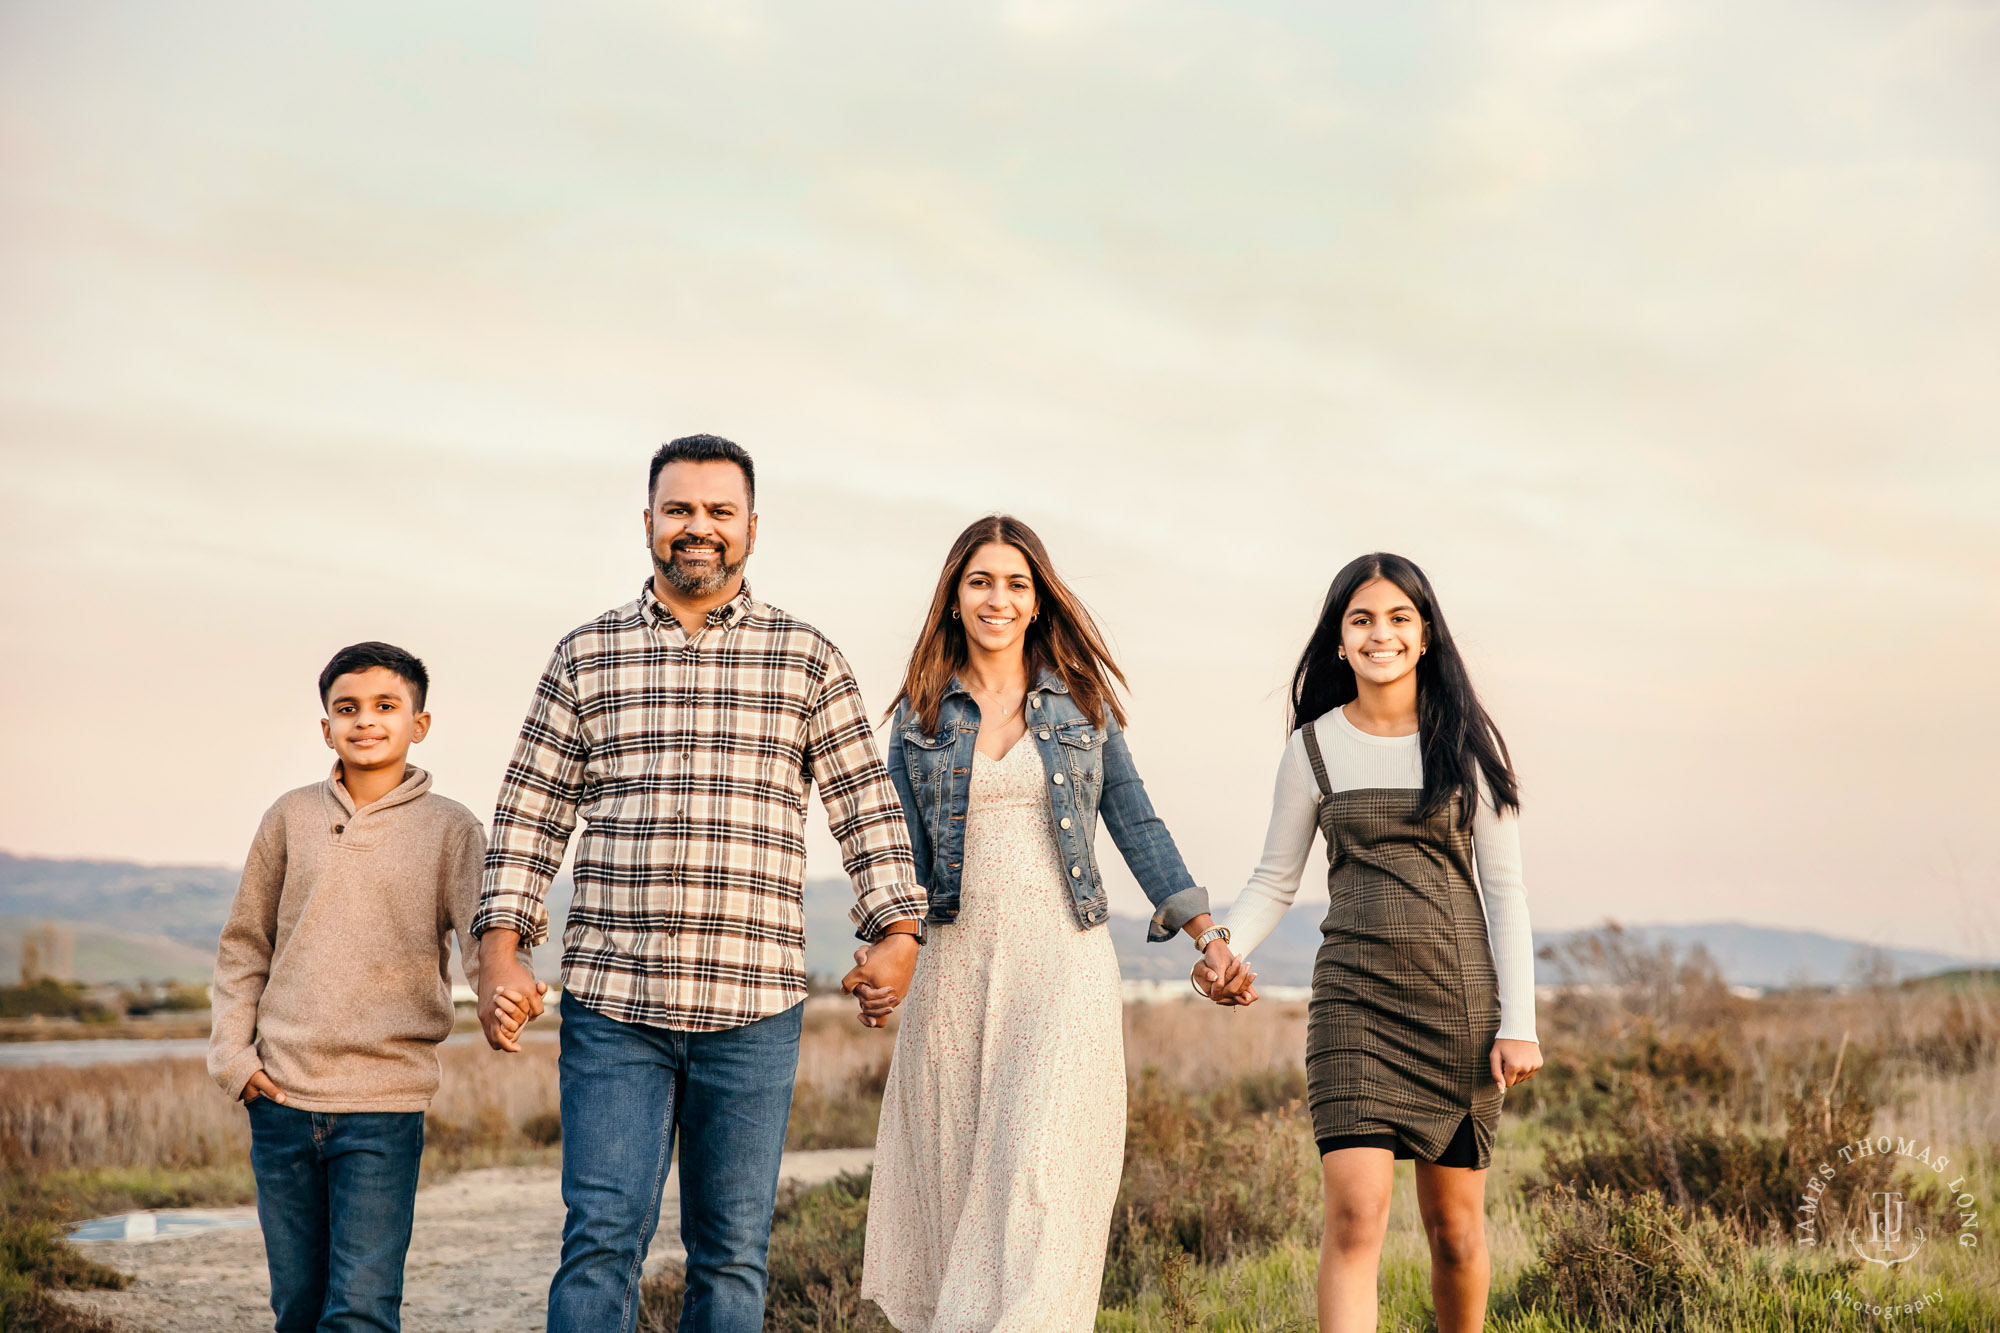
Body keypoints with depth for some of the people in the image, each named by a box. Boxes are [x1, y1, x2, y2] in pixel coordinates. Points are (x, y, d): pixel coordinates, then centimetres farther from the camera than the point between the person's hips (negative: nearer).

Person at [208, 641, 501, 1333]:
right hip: (280, 1096, 3)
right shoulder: (292, 817, 6)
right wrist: (232, 1051, 3)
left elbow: (482, 935, -13)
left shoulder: (449, 829, 0)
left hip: (385, 1102, -3)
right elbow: (244, 943, 13)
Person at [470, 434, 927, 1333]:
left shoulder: (808, 661, 10)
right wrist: (499, 954, 1)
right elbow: (529, 813, 9)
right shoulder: (586, 657, 10)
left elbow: (866, 805, 8)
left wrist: (897, 931, -4)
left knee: (732, 1251, 6)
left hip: (754, 1007, 1)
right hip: (610, 999, 0)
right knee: (603, 1238, -6)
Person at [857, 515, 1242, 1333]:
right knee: (956, 1176, 3)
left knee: (1039, 1166, -12)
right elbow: (901, 848, 7)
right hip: (956, 965, 2)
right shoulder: (922, 711, 9)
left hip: (1064, 963, -1)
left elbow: (1135, 825, 9)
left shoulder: (1080, 701, 8)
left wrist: (1205, 933, 0)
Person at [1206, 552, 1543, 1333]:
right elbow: (1275, 880, 10)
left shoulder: (1466, 741, 3)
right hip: (1355, 999, 0)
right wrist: (1225, 949, -11)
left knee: (1455, 1226, 8)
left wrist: (1519, 1023, -4)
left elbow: (1504, 889, 2)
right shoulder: (1314, 748, 4)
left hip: (1459, 998, 1)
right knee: (1355, 1214, -15)